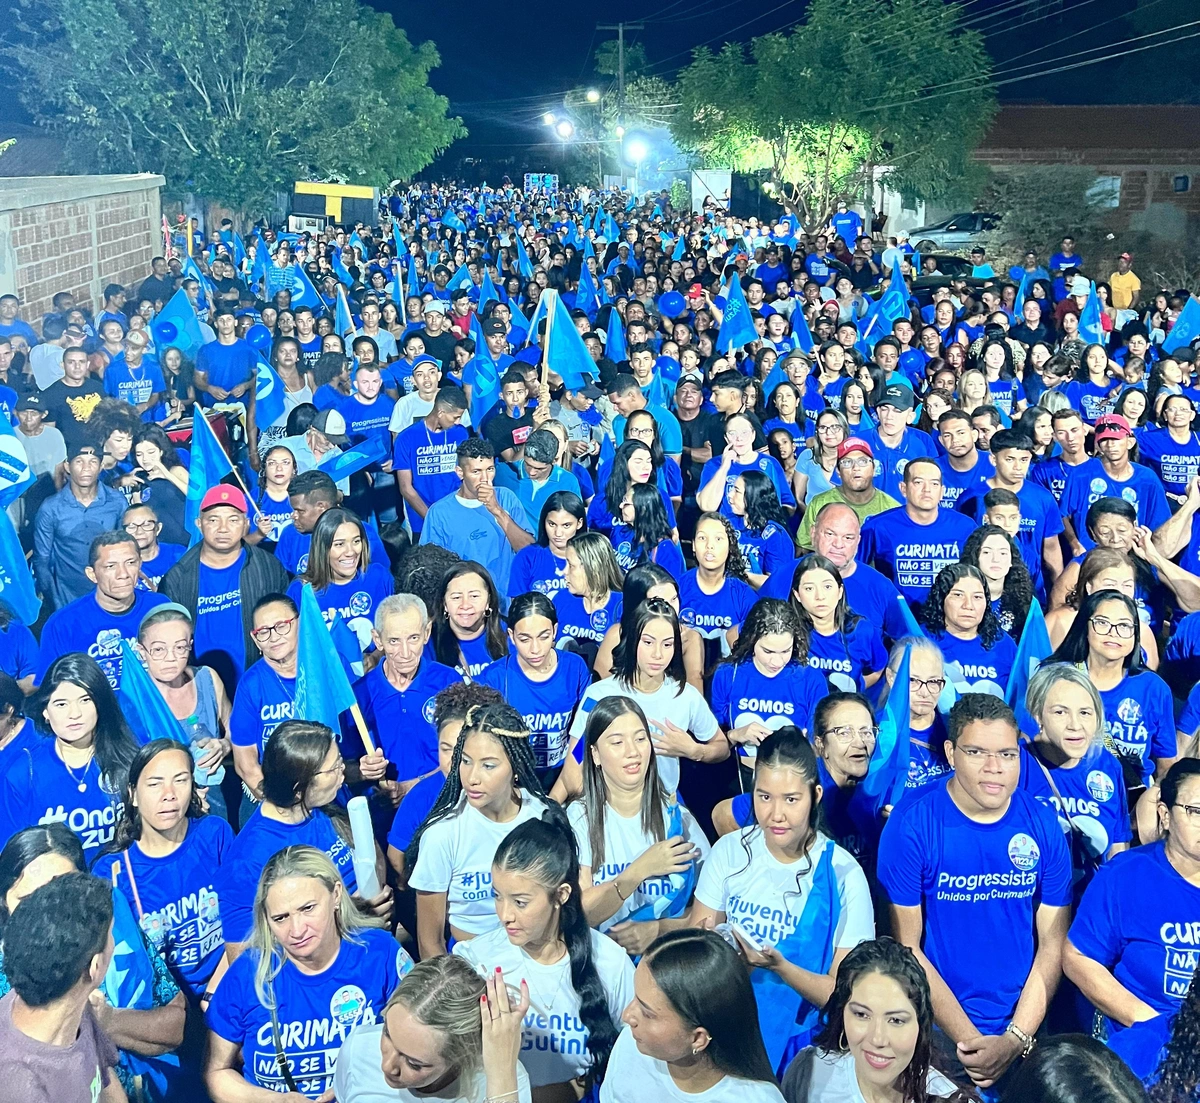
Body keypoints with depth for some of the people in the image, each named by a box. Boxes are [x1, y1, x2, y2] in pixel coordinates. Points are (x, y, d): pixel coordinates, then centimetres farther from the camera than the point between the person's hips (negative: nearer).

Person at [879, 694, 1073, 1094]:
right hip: (937, 1034, -3)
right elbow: (906, 947, -10)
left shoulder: (1043, 825, -4)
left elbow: (1052, 943, -1)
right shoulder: (911, 825, -13)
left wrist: (1016, 1038, -11)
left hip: (1027, 1032, 3)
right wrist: (969, 1039, -14)